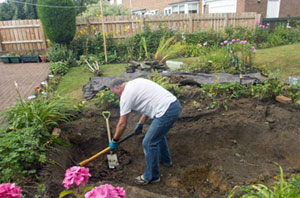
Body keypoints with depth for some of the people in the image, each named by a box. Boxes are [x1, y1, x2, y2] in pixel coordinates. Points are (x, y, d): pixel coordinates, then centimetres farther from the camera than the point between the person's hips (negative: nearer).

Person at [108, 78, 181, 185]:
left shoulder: (126, 95, -5)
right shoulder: (136, 82, 21)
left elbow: (122, 124, -1)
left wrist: (114, 140, 14)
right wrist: (140, 123, 29)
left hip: (166, 112, -10)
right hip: (175, 104, 10)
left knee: (149, 143, 3)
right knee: (158, 134, 31)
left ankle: (151, 176, 19)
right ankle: (165, 159, 51)